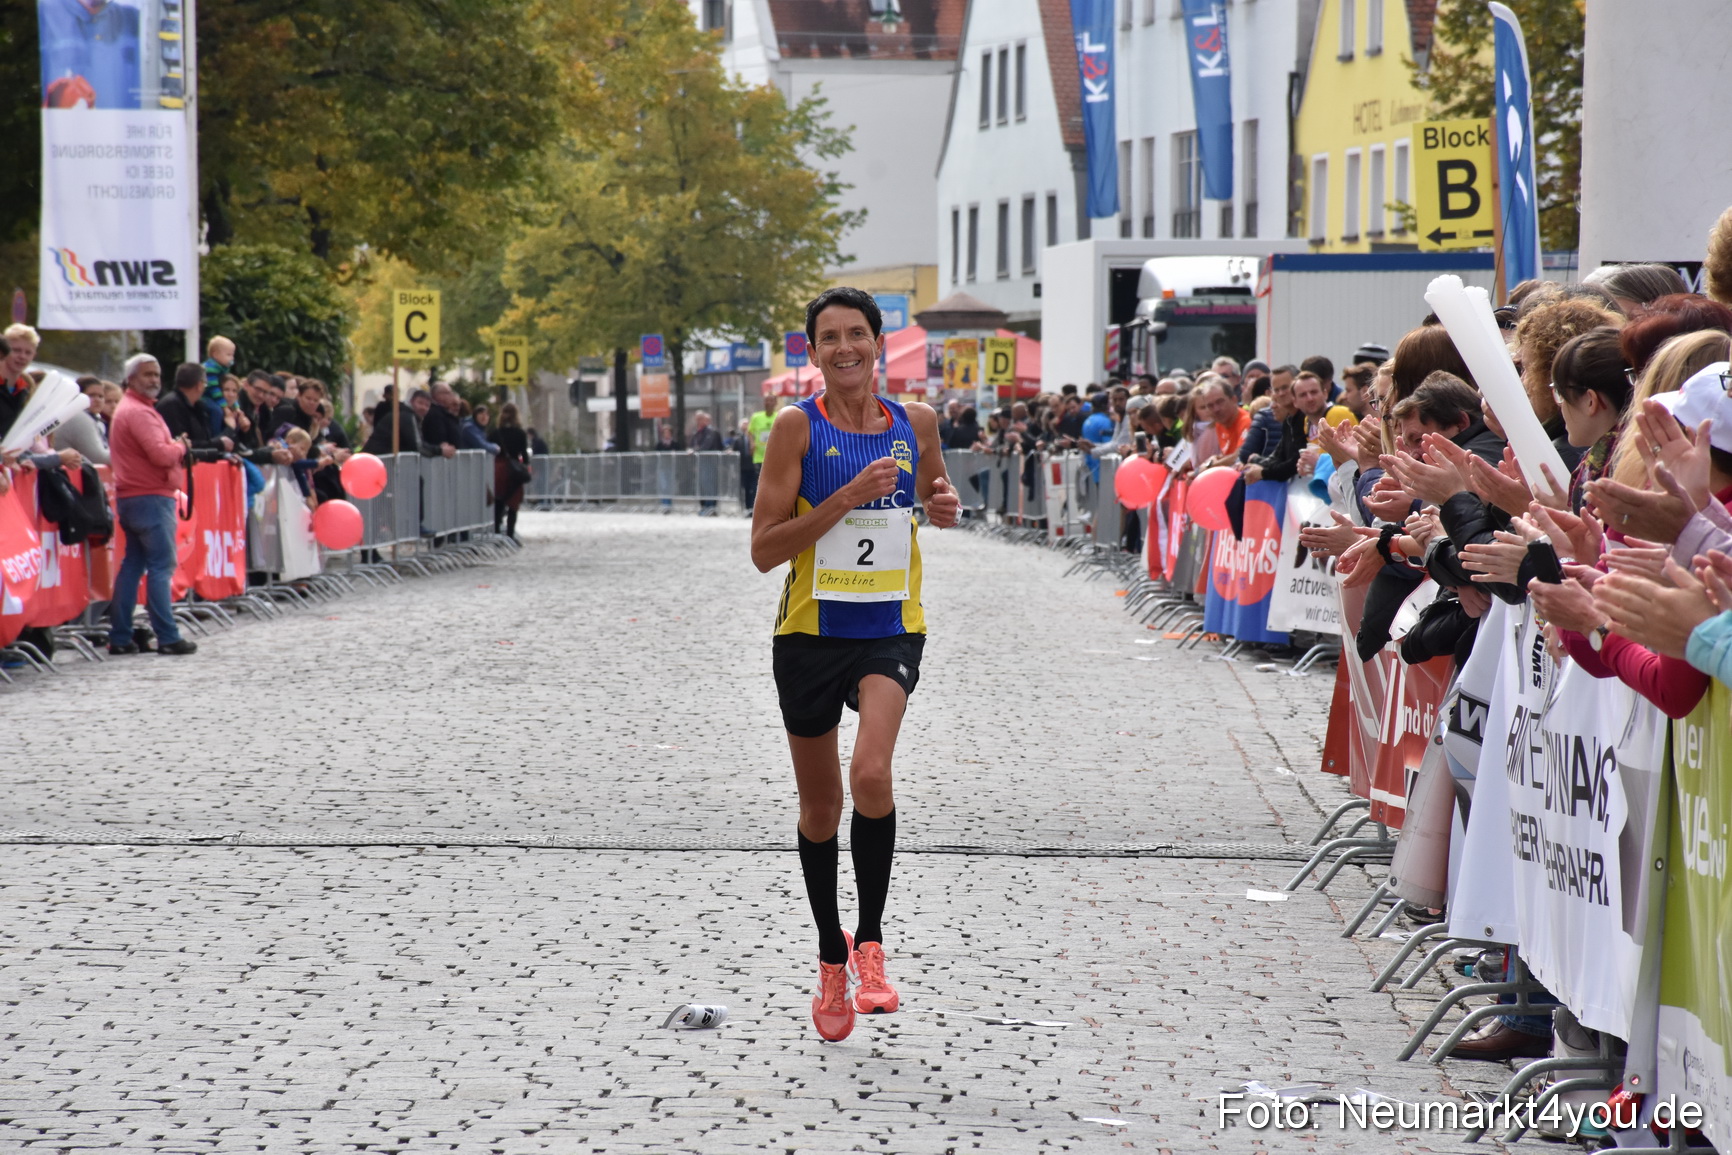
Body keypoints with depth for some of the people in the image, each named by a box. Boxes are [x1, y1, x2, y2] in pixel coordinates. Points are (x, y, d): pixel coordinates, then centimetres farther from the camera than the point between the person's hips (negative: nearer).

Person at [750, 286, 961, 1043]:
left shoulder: (915, 423, 3)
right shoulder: (798, 426, -7)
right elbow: (764, 549, -11)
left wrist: (944, 508, 1)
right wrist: (845, 500, -20)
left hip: (890, 631, 1)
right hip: (810, 632, 0)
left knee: (871, 773, -24)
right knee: (820, 805, 10)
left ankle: (870, 942, -8)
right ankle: (831, 958, 30)